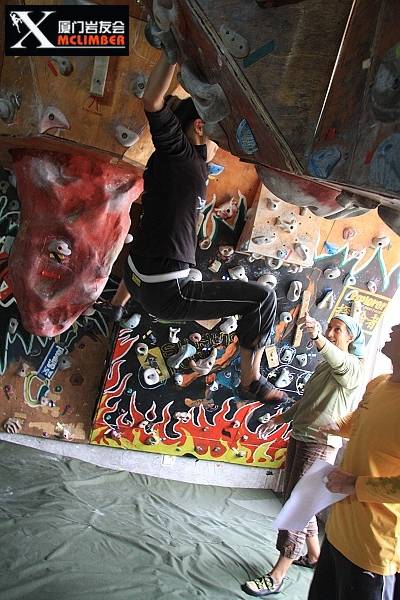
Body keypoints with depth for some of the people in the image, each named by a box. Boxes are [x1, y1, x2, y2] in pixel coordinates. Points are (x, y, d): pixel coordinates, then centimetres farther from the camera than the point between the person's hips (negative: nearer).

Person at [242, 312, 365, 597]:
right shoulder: (323, 366, 18)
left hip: (321, 444, -9)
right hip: (300, 437, 9)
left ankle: (276, 577, 0)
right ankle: (314, 555, 35)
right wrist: (279, 418, 16)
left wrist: (317, 337, -53)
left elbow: (340, 363, -35)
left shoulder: (353, 367, -9)